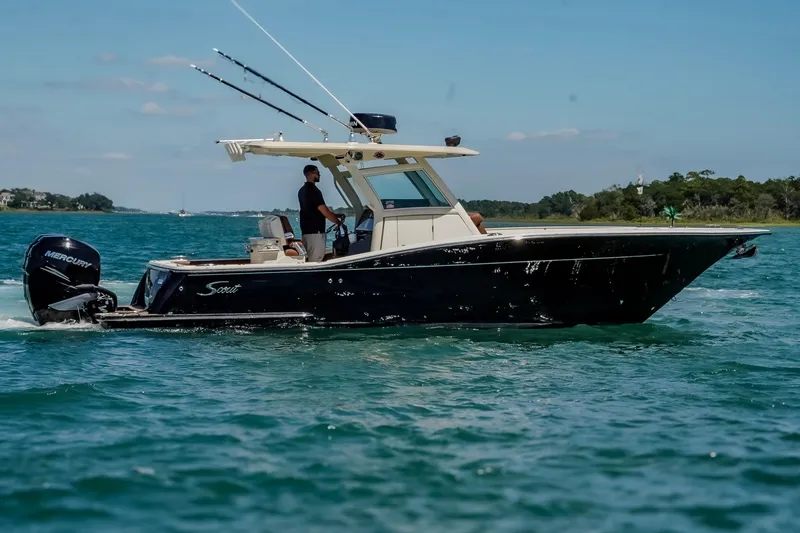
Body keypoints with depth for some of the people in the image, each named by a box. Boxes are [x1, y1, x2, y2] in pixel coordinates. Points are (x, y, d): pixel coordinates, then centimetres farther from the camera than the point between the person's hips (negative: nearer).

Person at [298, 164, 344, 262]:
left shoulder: (302, 190, 15)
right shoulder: (313, 191, -15)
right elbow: (325, 212, -18)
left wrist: (337, 216, 17)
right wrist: (339, 222, -3)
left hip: (306, 231, 10)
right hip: (315, 232, -10)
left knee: (311, 259, 13)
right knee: (316, 261, -8)